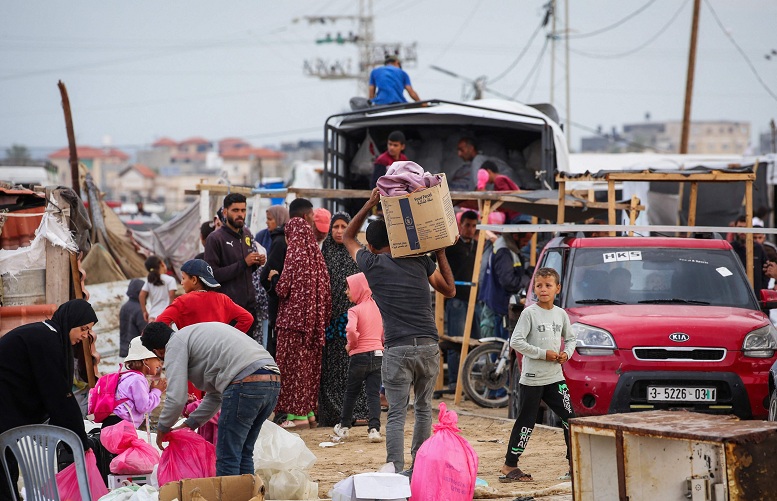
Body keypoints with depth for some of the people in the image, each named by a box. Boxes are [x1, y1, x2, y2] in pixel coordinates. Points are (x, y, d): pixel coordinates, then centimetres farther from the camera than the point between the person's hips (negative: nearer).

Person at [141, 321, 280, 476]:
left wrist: (162, 429, 14)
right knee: (243, 454, 19)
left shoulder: (175, 345, 5)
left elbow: (176, 398, -3)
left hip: (245, 384, -9)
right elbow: (216, 394, 35)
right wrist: (189, 424, 38)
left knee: (227, 457, 1)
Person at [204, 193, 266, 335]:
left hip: (249, 303, 6)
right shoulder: (215, 238, -9)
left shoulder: (247, 234, 13)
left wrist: (256, 263, 1)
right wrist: (243, 263, -19)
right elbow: (212, 274, -17)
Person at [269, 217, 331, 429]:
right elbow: (325, 289, 9)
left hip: (294, 316, -7)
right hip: (314, 317, 7)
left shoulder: (295, 254, -11)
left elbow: (284, 288, -14)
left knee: (294, 363, -3)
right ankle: (310, 411, 14)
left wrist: (275, 277, 7)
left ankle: (298, 413, -4)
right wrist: (324, 317, 16)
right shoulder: (316, 254, 8)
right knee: (311, 362, 11)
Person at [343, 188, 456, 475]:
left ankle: (395, 472, -12)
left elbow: (348, 238, 26)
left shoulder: (371, 264, 6)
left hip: (397, 350, -3)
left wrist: (369, 205, 22)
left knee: (397, 414, -3)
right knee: (423, 409, 15)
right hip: (429, 346, 3)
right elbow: (449, 290, 24)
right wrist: (440, 254, 29)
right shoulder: (420, 261, 10)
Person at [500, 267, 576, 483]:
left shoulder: (561, 314, 9)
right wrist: (543, 354, -16)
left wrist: (566, 353, 1)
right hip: (532, 378, -5)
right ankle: (509, 467, 5)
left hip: (555, 378, 5)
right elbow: (516, 342, -14)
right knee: (526, 422, -3)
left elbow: (571, 338, 22)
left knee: (570, 419, 2)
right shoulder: (529, 313, -7)